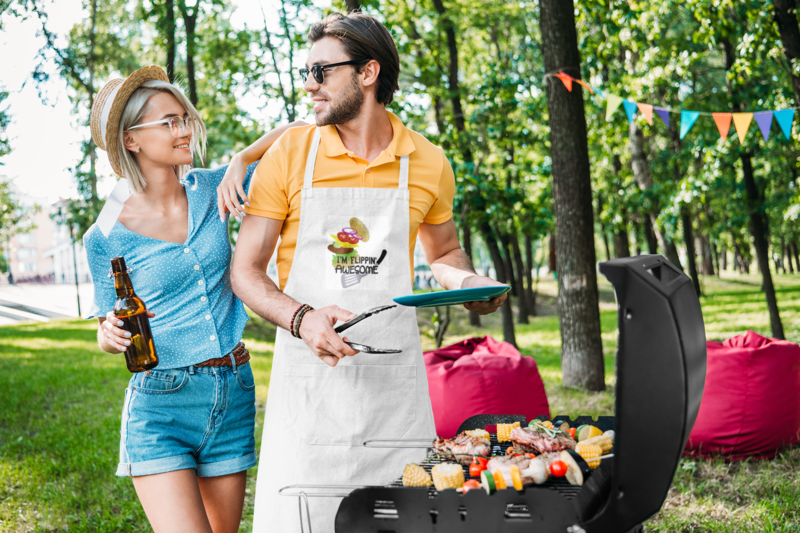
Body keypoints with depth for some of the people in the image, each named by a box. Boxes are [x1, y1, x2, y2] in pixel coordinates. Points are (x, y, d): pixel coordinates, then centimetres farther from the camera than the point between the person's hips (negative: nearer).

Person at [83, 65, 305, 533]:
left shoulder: (210, 191, 2)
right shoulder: (107, 236, -6)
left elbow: (296, 135, 6)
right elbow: (108, 330, 5)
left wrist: (240, 161, -9)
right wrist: (112, 333, -17)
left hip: (234, 395, 4)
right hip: (160, 404, -4)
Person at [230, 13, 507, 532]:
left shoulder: (428, 163, 5)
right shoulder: (291, 153, 0)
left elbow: (444, 253, 22)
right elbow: (245, 271, 1)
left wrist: (470, 283, -1)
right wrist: (302, 318, -18)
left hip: (394, 375, 1)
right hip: (309, 376, -1)